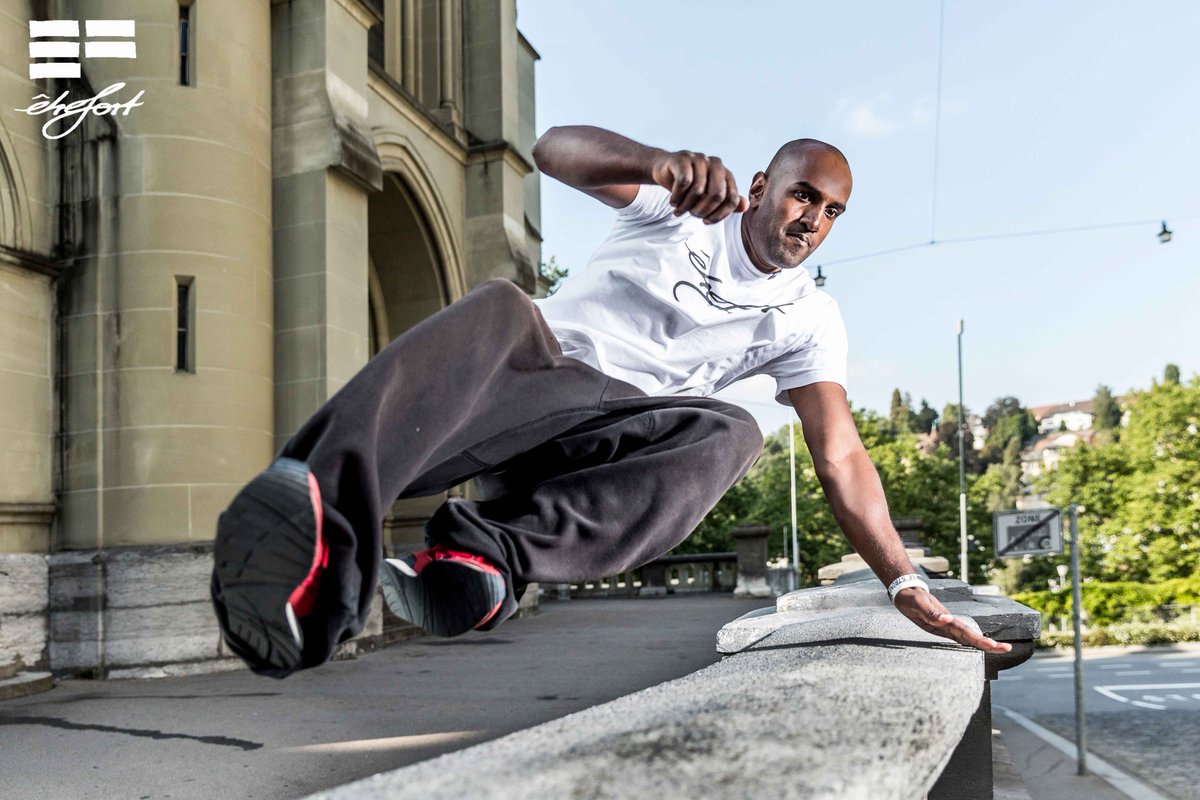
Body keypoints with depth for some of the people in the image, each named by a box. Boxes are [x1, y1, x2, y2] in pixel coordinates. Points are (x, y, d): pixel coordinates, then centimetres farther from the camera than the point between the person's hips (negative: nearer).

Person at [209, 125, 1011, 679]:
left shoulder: (809, 320, 10)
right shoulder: (683, 201, 5)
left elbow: (842, 459, 2)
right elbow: (555, 148, -13)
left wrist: (907, 583, -11)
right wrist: (663, 163, -34)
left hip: (603, 427, 2)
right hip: (527, 368, -1)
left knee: (730, 433, -29)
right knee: (503, 306, -36)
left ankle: (485, 552, -46)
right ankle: (323, 532, -61)